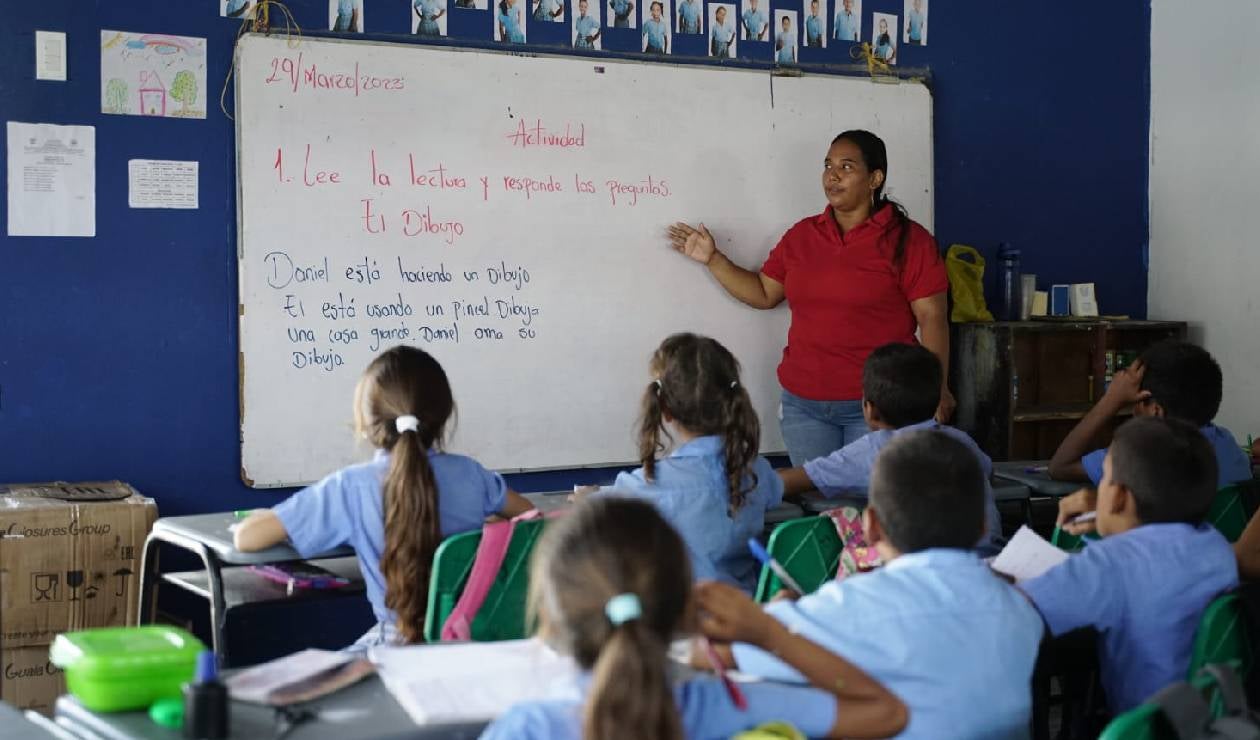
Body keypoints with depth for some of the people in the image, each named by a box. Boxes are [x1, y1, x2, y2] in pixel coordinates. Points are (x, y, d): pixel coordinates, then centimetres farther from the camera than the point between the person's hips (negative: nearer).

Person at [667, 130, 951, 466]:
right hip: (804, 405, 4)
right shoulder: (801, 236, 9)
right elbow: (764, 293, 16)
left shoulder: (907, 240, -5)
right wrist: (713, 259, 9)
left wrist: (937, 389, -13)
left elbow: (932, 318, -7)